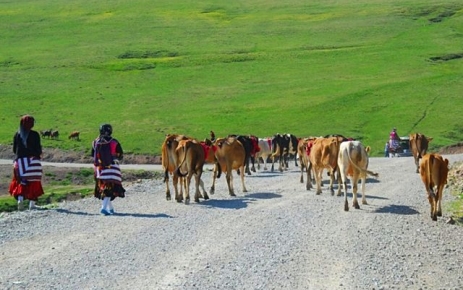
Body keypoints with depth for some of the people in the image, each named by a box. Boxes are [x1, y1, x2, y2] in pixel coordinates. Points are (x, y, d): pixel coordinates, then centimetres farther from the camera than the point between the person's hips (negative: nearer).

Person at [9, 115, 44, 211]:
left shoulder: (17, 135, 1)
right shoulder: (34, 135, -9)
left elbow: (14, 150, 4)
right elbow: (38, 149, -8)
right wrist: (38, 154, 13)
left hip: (20, 160, 3)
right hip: (33, 160, -3)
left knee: (21, 181, 11)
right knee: (34, 182, 6)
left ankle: (20, 197, -12)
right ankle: (32, 203, 6)